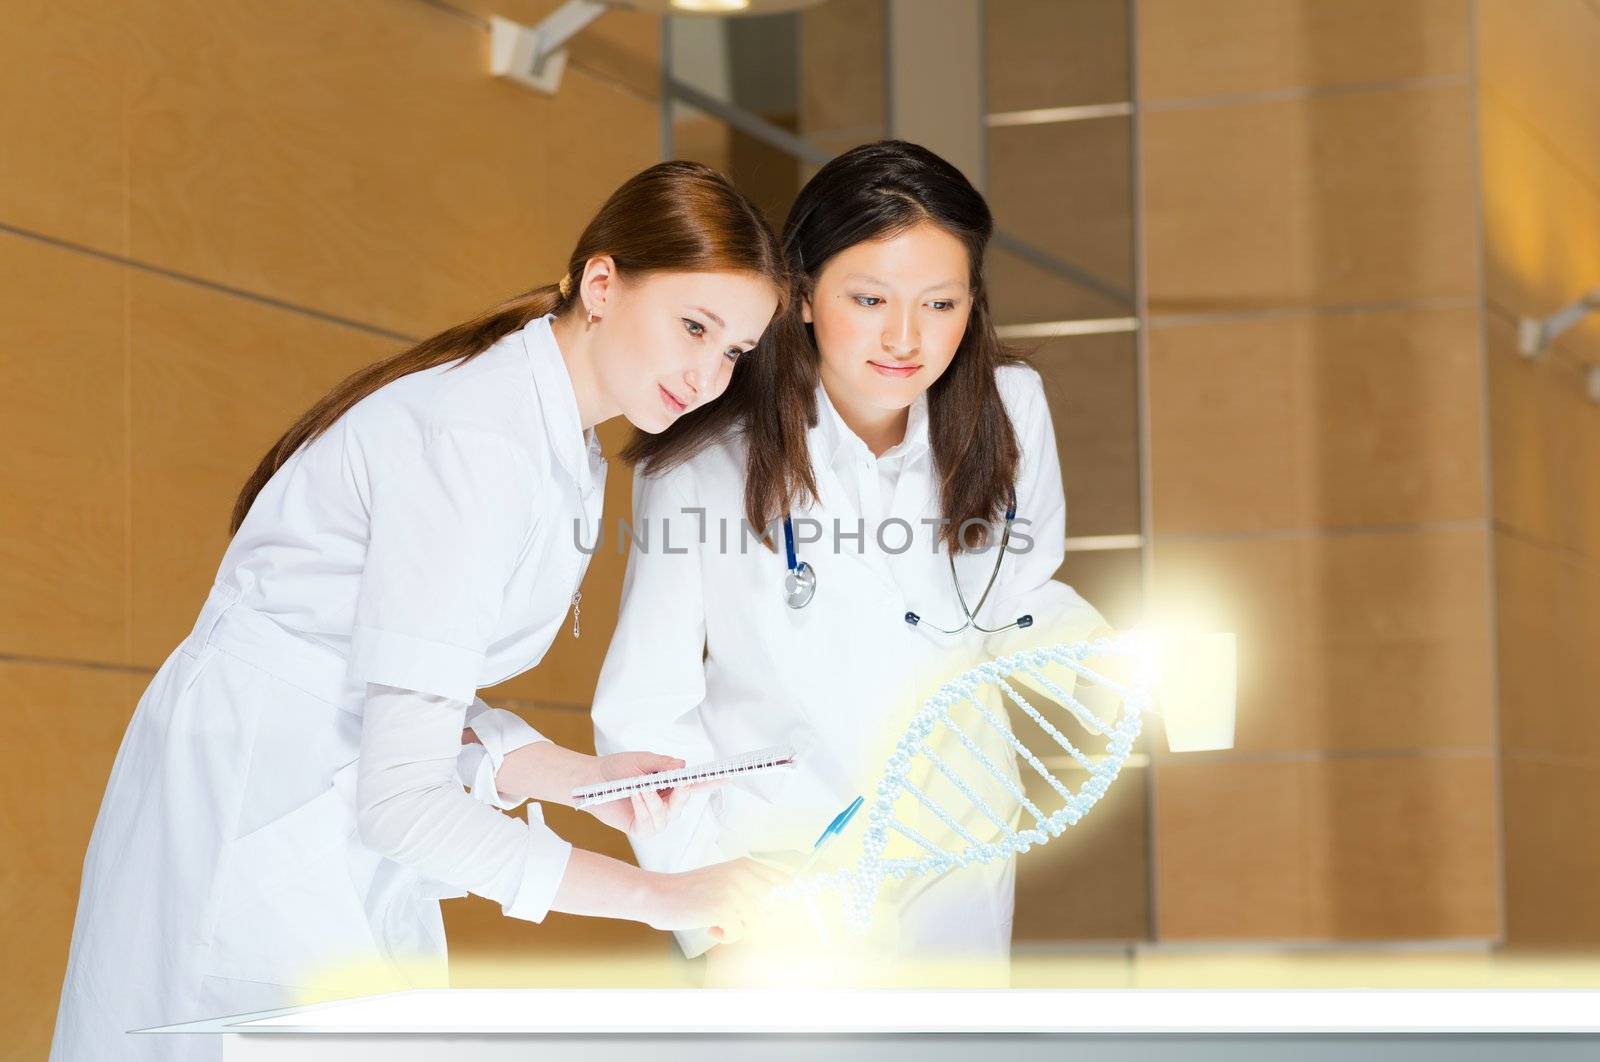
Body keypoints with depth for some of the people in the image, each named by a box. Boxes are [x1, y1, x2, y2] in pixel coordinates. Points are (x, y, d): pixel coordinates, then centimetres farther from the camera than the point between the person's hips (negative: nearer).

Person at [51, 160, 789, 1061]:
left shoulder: (567, 457, 10)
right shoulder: (468, 440, -21)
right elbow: (401, 794, -24)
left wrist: (583, 777, -3)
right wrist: (659, 898, -24)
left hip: (352, 846, 9)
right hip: (245, 816, -9)